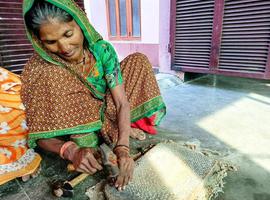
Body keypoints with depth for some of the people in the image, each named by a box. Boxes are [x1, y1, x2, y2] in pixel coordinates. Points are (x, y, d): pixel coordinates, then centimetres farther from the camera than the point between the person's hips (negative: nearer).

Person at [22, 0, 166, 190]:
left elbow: (122, 102, -24)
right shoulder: (39, 70, -25)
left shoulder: (102, 49, -21)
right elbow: (41, 134, -22)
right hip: (78, 125, -1)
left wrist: (123, 148, -37)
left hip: (107, 111, 2)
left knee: (138, 60, -9)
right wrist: (71, 151, -41)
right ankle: (126, 127, -11)